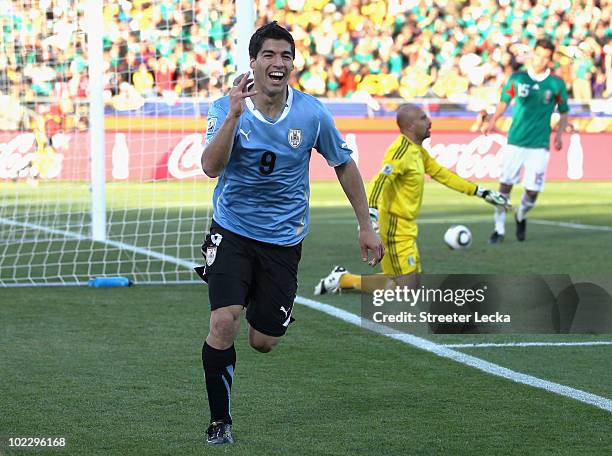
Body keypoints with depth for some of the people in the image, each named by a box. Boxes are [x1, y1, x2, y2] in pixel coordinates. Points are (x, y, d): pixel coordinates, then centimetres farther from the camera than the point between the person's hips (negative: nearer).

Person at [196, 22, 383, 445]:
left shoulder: (312, 113, -7)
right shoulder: (226, 108, -10)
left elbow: (344, 165, 8)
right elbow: (211, 167, -25)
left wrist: (366, 227, 8)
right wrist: (234, 115, -36)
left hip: (283, 240, 1)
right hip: (232, 232, -1)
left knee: (263, 342, 3)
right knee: (223, 323, -19)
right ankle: (220, 421, 0)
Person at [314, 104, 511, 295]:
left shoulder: (417, 151, 11)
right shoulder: (401, 151, -19)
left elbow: (442, 174, 20)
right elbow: (380, 181, -32)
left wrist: (480, 192, 20)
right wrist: (371, 213, -49)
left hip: (407, 227, 10)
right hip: (396, 227, -10)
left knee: (413, 282, 13)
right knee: (406, 288, -9)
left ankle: (343, 278, 17)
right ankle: (343, 279, 0)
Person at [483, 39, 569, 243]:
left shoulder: (557, 84, 1)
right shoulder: (517, 78, 2)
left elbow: (563, 113, 11)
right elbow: (504, 102, 12)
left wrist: (559, 135, -3)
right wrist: (492, 122, -4)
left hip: (539, 145, 0)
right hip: (515, 141, 0)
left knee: (532, 191, -3)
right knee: (505, 186, -5)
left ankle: (521, 218, 29)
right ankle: (500, 229, 9)